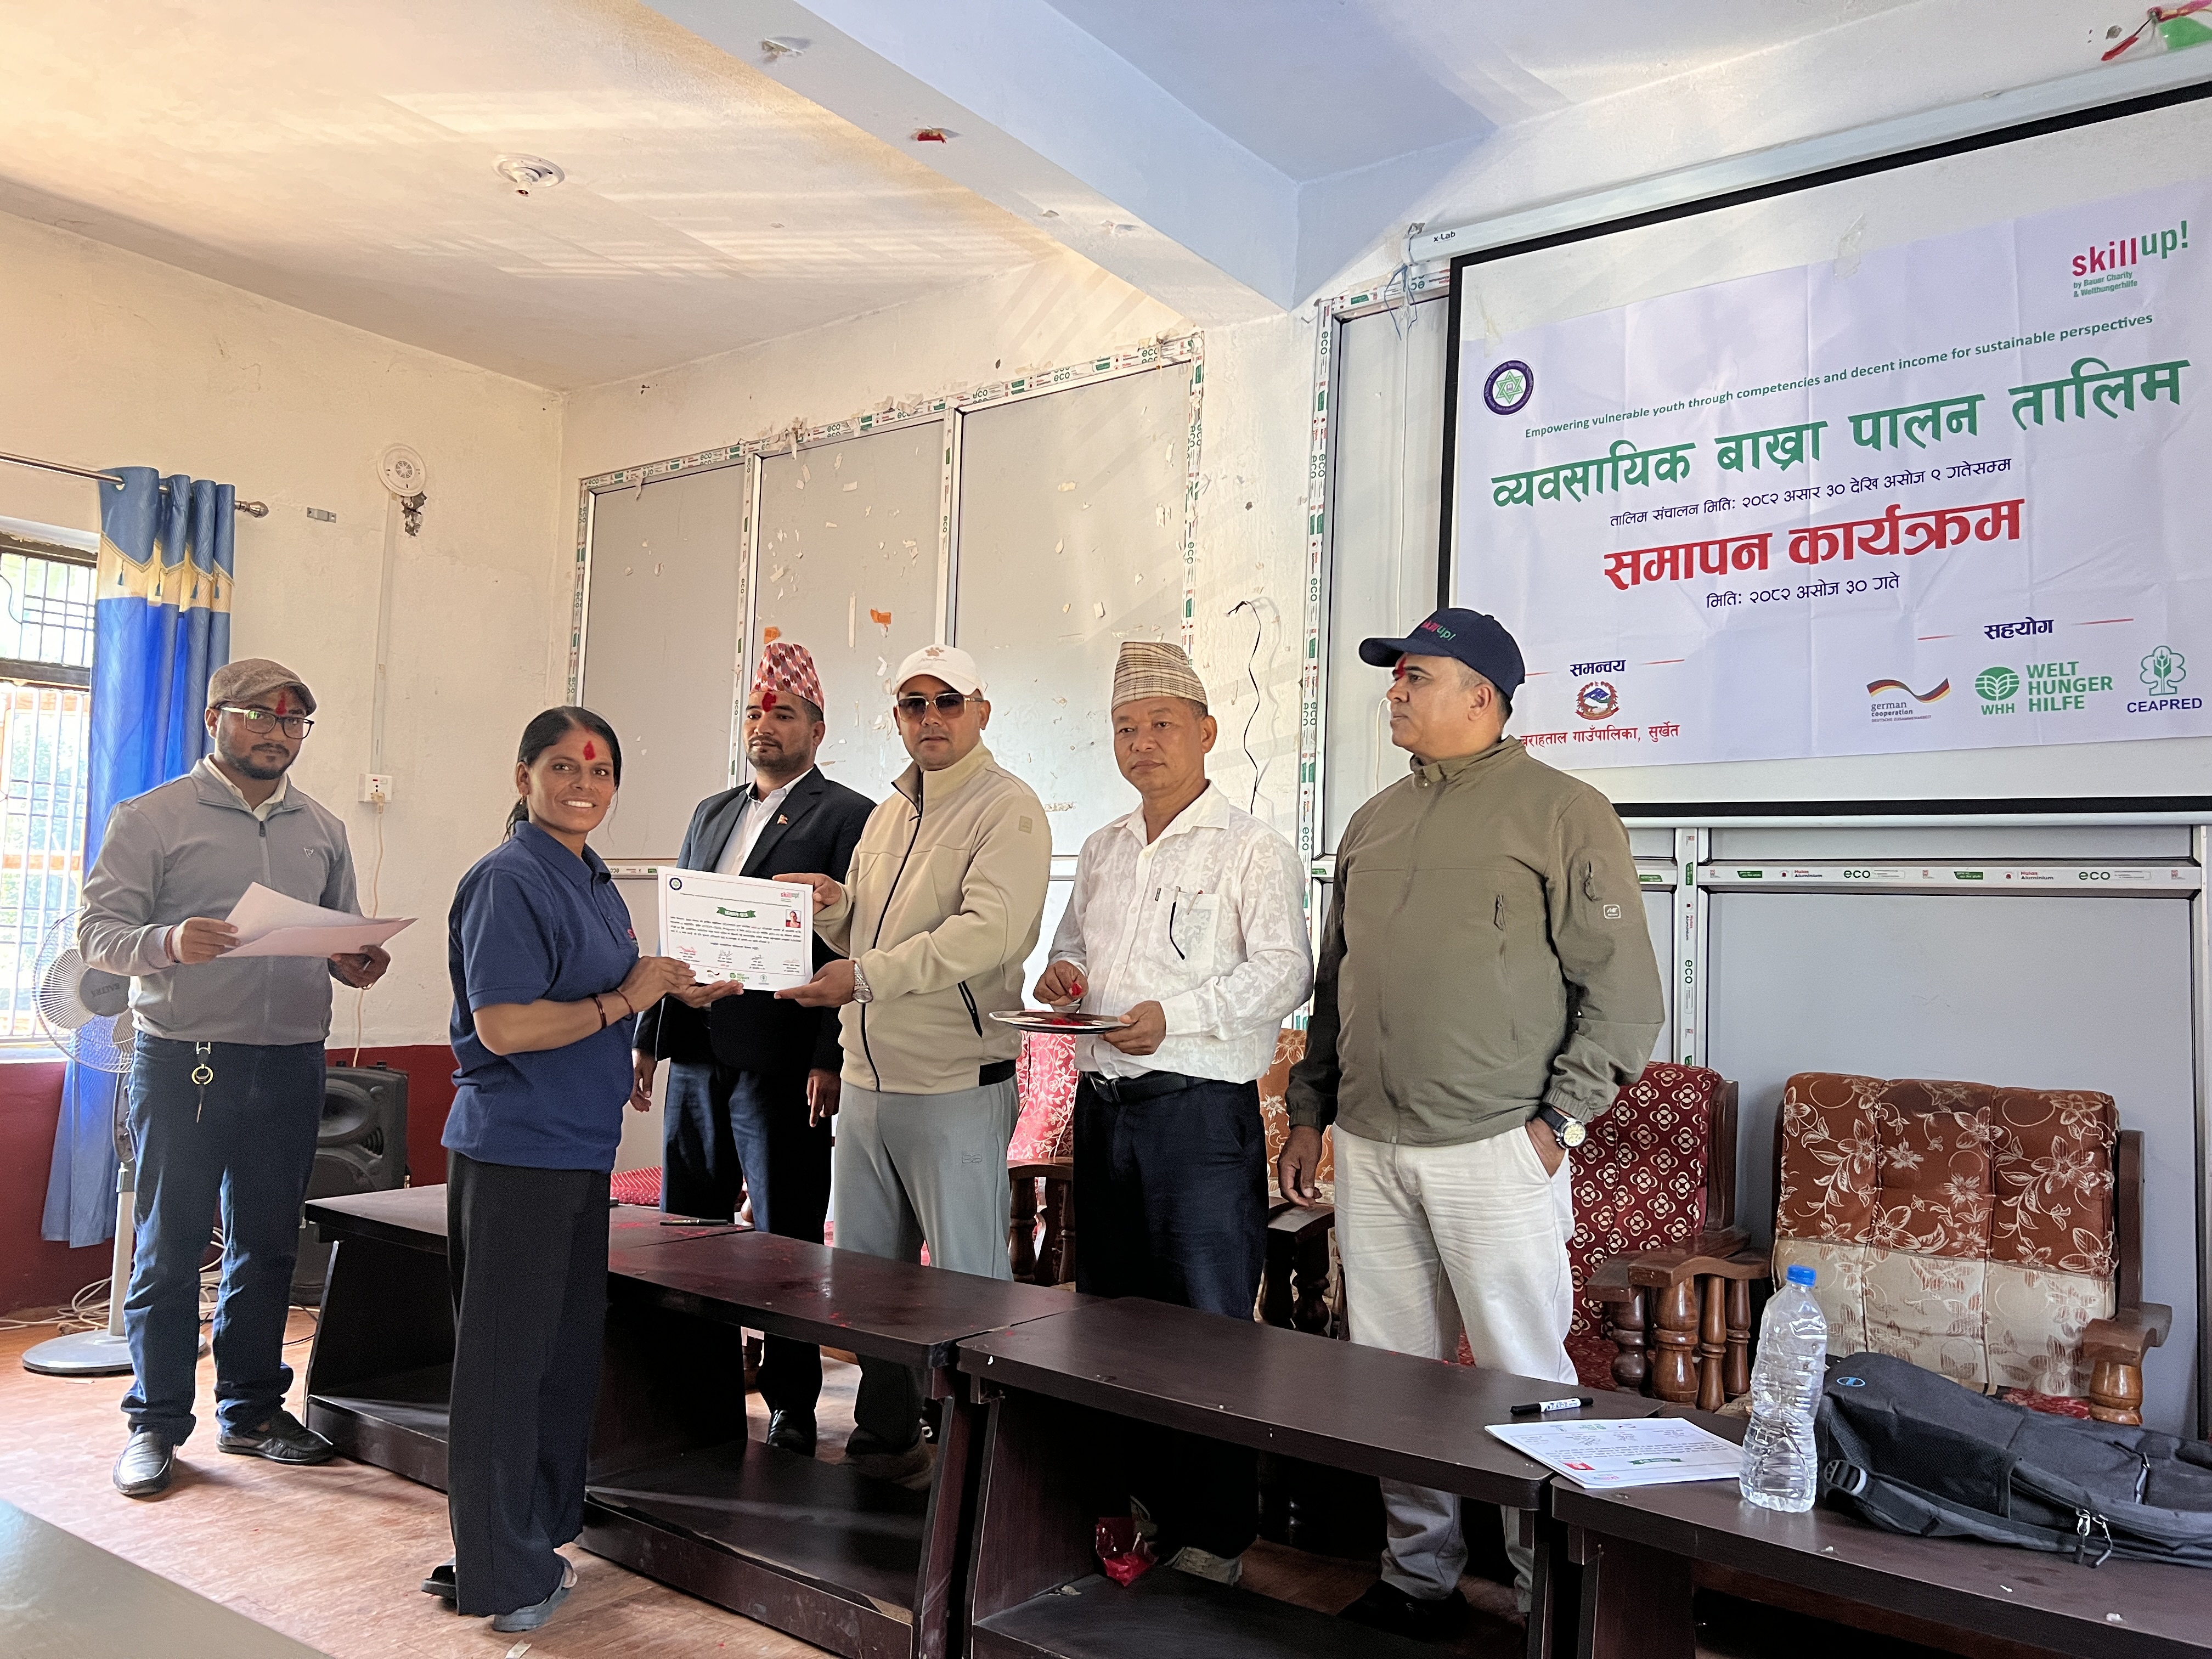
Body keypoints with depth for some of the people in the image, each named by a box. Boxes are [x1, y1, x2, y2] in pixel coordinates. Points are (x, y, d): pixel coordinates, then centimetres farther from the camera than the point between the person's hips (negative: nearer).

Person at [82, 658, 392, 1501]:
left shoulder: (323, 830, 13)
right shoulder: (153, 818, 0)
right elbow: (99, 930, -5)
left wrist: (352, 964, -3)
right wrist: (169, 943, -25)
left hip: (290, 1066, 4)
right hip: (183, 1061, -4)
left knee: (267, 1245, 12)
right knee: (169, 1248, 4)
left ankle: (252, 1408, 26)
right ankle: (155, 1424, 18)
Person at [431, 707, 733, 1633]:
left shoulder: (596, 886, 14)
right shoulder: (508, 881, -13)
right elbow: (502, 1026, -19)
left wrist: (671, 994, 10)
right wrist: (622, 1001, -15)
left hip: (579, 1150, 9)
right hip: (513, 1150, -9)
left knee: (568, 1352, 16)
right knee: (505, 1360, 2)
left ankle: (538, 1532, 31)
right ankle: (503, 1576, 15)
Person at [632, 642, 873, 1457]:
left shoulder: (848, 817, -4)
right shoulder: (711, 813, 18)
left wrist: (829, 1060, -17)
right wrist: (648, 1036, 14)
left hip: (781, 1060, -7)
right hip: (697, 1053, 7)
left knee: (786, 1239, 1)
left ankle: (791, 1401, 15)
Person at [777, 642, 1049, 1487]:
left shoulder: (1007, 808, -9)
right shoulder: (887, 816, 17)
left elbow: (987, 931, -22)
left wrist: (865, 975, -26)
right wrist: (831, 906, 0)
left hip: (955, 1087, -8)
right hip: (867, 1083, 8)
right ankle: (884, 1438, 33)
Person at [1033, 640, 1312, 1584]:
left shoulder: (1251, 850, -4)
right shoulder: (1102, 852, 17)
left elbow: (1284, 970, -12)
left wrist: (1175, 1016, -21)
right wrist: (1063, 972, 2)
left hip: (1201, 1114, -7)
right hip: (1103, 1108, 7)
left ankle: (1213, 1534, 11)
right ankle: (1132, 1498, 29)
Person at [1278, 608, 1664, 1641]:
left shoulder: (1562, 812, -3)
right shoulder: (1373, 823, 15)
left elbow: (1624, 992, -6)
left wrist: (1555, 1122, -10)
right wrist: (1310, 1112, 17)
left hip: (1493, 1151, -6)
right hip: (1368, 1149, 6)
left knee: (1524, 1379, 1)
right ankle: (1418, 1579, 29)